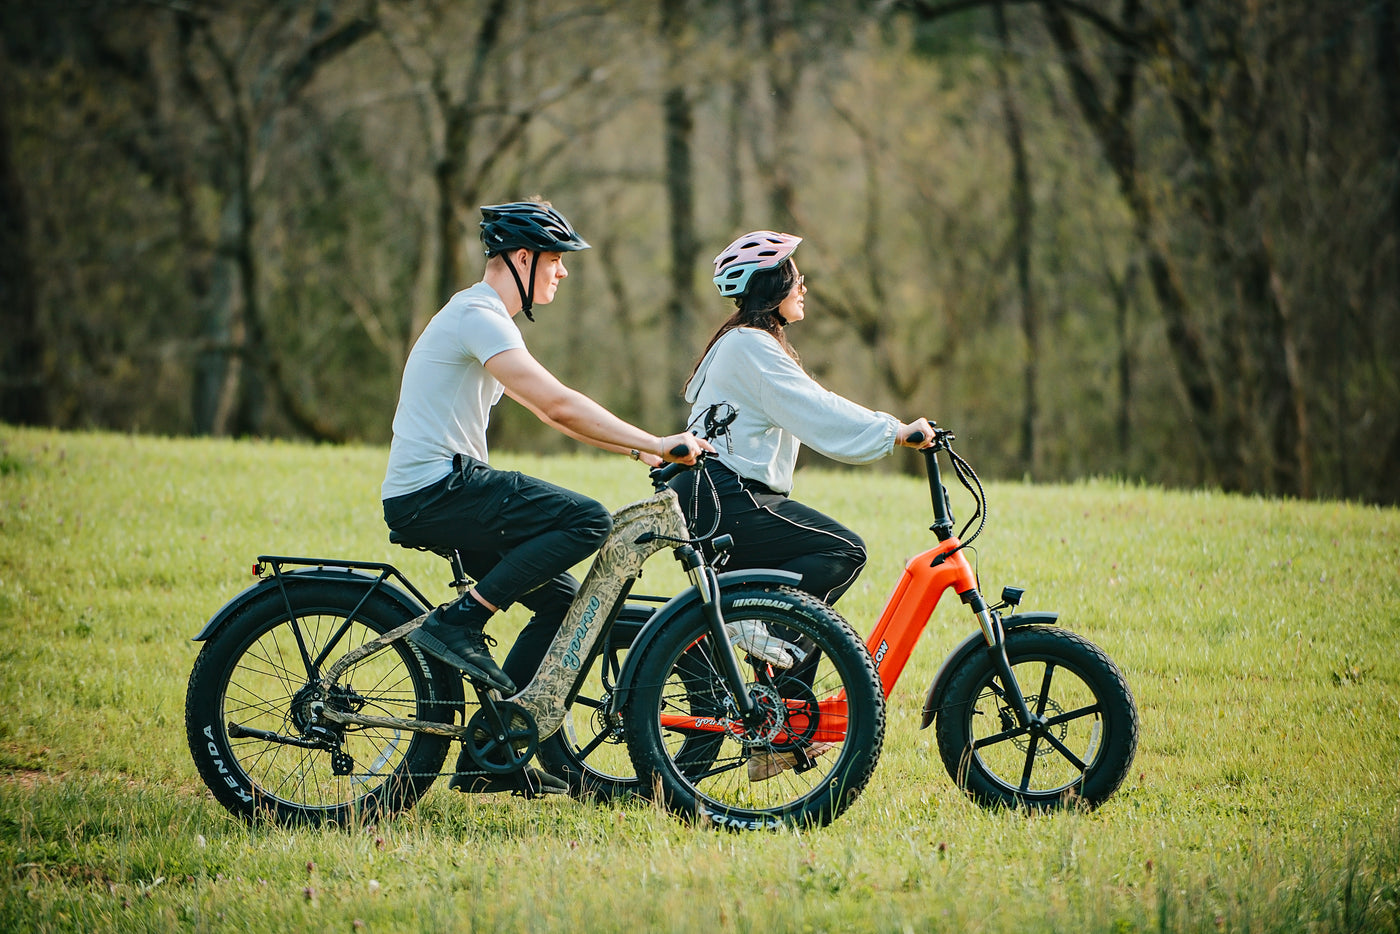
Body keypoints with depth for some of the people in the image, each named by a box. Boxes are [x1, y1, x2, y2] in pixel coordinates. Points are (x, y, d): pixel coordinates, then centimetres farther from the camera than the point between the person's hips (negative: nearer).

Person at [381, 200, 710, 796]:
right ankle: (458, 624, -16)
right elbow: (559, 406, -21)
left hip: (436, 497, 11)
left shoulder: (480, 317, 22)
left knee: (563, 599, 10)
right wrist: (656, 445, -20)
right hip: (433, 493, -11)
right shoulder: (479, 316, -12)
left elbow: (549, 412, 26)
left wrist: (639, 451, 18)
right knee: (588, 522, -20)